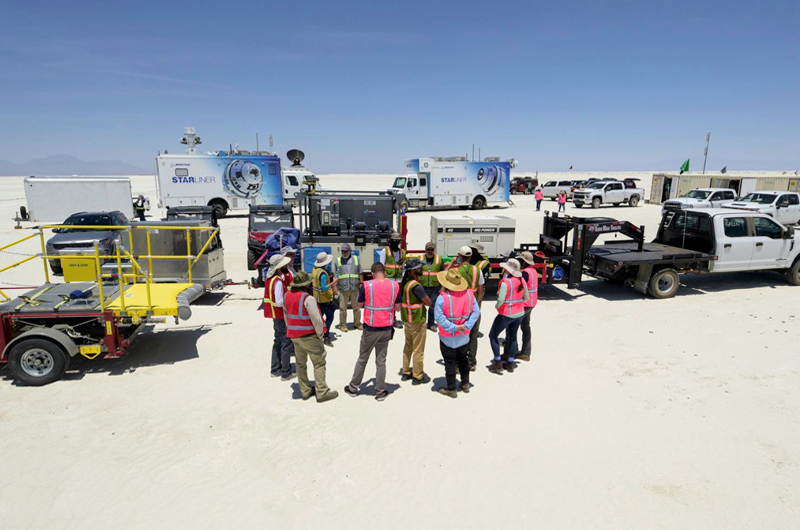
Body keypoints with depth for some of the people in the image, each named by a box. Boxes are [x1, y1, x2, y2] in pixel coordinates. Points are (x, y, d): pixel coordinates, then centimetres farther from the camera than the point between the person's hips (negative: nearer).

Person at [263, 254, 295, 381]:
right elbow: (279, 302, -26)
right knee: (286, 344, 0)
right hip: (281, 315, -10)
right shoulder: (278, 281, -23)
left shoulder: (271, 279, 7)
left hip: (276, 315, 10)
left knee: (278, 342, 19)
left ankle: (275, 370, 29)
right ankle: (286, 373, 8)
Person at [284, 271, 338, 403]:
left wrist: (291, 330, 18)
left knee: (300, 363, 17)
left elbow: (286, 316, 11)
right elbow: (316, 320, -22)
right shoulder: (308, 298, -21)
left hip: (294, 335, 8)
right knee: (319, 363, 3)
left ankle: (305, 391, 27)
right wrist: (320, 334, -7)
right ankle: (322, 393, 7)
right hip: (309, 336, -7)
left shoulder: (287, 296, 2)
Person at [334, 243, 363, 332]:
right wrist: (335, 287, -2)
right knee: (343, 307, 1)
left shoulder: (355, 259, 8)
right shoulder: (338, 260, 6)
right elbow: (335, 275, 4)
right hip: (343, 288, -1)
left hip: (355, 287, 1)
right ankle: (343, 324, 11)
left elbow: (360, 273, 10)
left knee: (356, 306, 8)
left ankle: (357, 323, 21)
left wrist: (361, 284, 5)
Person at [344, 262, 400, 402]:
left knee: (362, 359, 13)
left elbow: (358, 304, 2)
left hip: (370, 329, -2)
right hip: (387, 329, 2)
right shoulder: (395, 285, -4)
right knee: (381, 360, 12)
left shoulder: (366, 285, -12)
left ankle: (353, 388, 26)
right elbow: (397, 307, 3)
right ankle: (380, 392, 18)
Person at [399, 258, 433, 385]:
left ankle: (406, 372, 29)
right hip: (417, 321, -8)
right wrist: (423, 299, -2)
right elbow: (428, 302, -20)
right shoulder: (416, 286, -24)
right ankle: (418, 376, 16)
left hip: (406, 319, 8)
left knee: (408, 346, 20)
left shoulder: (404, 283, 3)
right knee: (418, 349, 5)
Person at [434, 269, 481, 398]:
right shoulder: (469, 294, -6)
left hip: (448, 338, -4)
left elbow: (439, 318, -24)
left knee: (450, 363, 8)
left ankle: (451, 389, 18)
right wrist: (466, 326, -12)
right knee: (463, 359, 23)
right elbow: (476, 312, -7)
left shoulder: (442, 298, -21)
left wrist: (454, 328, -19)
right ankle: (465, 384, 34)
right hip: (464, 336, 4)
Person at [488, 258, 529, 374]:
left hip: (506, 314, -7)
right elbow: (526, 297, 9)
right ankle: (510, 364, 26)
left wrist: (497, 305, -9)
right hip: (519, 313, 7)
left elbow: (501, 299, -28)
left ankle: (498, 363, 9)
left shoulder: (506, 282, -22)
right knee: (513, 337, 18)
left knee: (493, 336, 8)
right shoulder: (521, 280, 0)